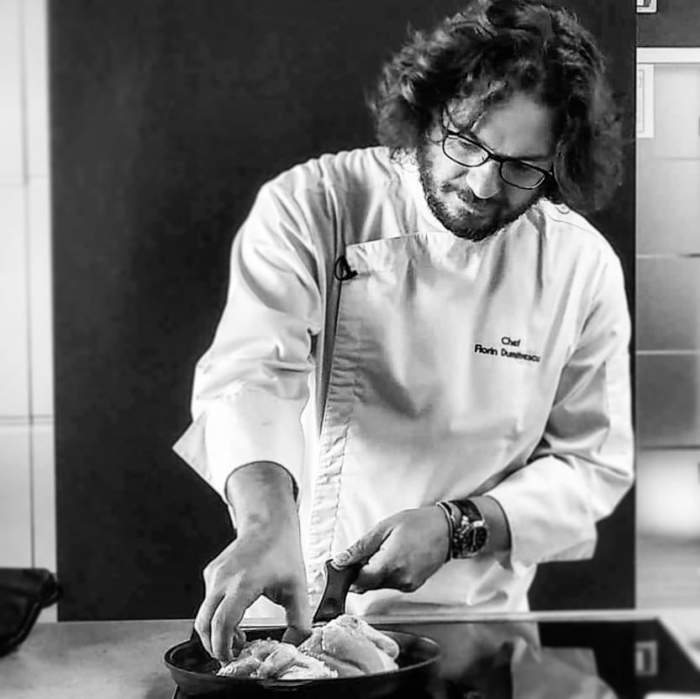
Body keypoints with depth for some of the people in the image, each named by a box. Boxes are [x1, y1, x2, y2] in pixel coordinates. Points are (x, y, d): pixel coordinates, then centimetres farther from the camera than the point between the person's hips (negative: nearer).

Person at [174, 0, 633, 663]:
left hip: (472, 614, -1)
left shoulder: (585, 267, -3)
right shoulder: (309, 205, -9)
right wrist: (268, 520, -42)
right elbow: (250, 372, -23)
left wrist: (456, 527, -14)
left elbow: (592, 462, 2)